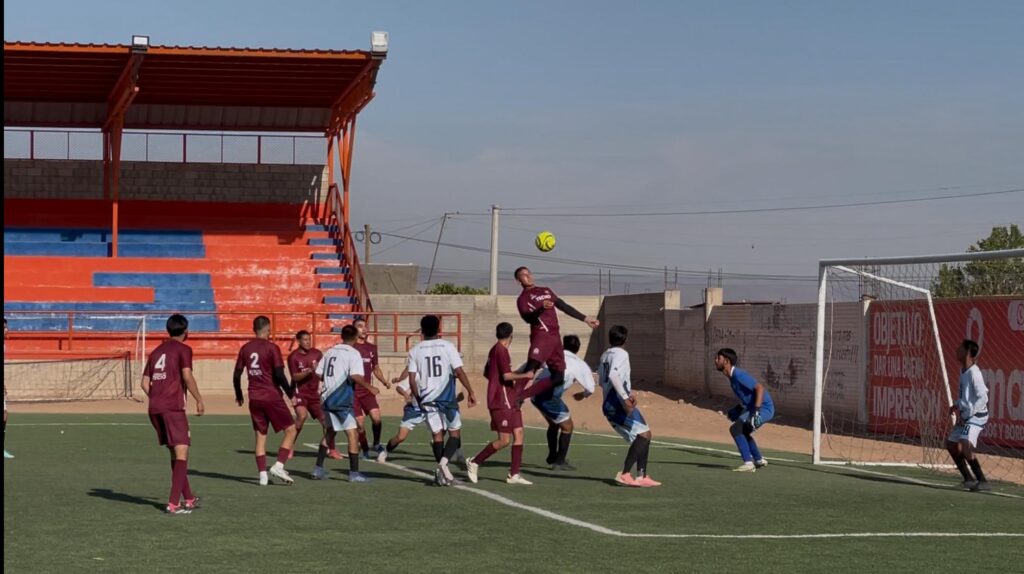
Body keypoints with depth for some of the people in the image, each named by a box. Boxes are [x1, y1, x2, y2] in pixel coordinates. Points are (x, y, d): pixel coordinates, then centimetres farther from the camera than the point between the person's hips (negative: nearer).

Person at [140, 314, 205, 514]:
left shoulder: (156, 352, 19)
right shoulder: (183, 349, 0)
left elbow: (145, 383, 16)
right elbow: (187, 376, -14)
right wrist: (199, 400, -7)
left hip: (154, 408, 7)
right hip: (173, 407, -7)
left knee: (175, 453, 17)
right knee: (181, 453, -6)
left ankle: (188, 498, 25)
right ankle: (173, 503, -16)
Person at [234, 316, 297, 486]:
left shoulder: (245, 348, 6)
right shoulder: (271, 348, -9)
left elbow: (237, 375, 9)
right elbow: (279, 374, -14)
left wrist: (239, 395, 23)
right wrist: (290, 391, 0)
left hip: (254, 399, 5)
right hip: (272, 397, -5)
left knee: (260, 435, 10)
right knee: (291, 430, 5)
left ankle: (263, 475, 5)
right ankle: (279, 466, -8)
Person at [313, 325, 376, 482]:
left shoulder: (330, 351, 13)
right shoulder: (353, 354, -6)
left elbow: (319, 373, 14)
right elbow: (355, 375, -21)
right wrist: (370, 387, -14)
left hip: (327, 397, 7)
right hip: (342, 399, -7)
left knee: (328, 432, 21)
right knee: (353, 434, -3)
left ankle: (318, 468, 20)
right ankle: (354, 472, -7)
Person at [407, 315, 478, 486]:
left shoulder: (415, 351, 3)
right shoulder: (447, 346, -3)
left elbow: (412, 380, 0)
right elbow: (459, 371, -8)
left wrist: (419, 399, 12)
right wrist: (470, 391, -1)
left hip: (427, 399, 2)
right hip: (447, 397, -2)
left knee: (437, 434, 9)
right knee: (455, 432, 8)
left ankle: (443, 472, 5)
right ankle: (443, 463, -14)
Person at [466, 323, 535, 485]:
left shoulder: (494, 350, 15)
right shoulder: (501, 350, -13)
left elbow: (486, 373, 27)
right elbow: (507, 375, -22)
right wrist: (525, 375, -13)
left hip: (509, 401, 10)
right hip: (502, 402, -10)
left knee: (518, 434, 2)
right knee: (504, 440, -9)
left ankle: (514, 474, 1)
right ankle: (474, 462, 3)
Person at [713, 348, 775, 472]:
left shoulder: (738, 375, -21)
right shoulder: (732, 376, 9)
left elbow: (760, 388, -29)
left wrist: (755, 411, -36)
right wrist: (738, 409, 22)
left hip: (763, 408, -11)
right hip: (754, 407, 11)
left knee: (735, 429, -19)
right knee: (742, 431, 29)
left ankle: (748, 463, -18)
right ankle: (759, 460, 43)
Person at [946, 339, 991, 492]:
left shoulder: (973, 373, -19)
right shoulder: (963, 371, 9)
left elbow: (983, 398, -23)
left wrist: (966, 414, -21)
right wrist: (958, 405, 9)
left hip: (976, 416, -10)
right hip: (965, 415, 10)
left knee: (965, 447, -24)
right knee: (951, 445, 14)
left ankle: (983, 481, -17)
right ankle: (969, 479, 23)